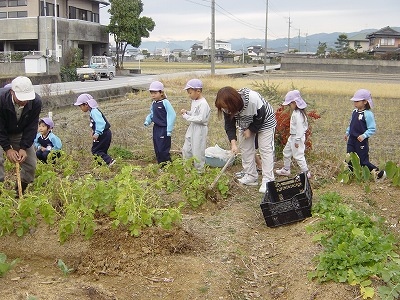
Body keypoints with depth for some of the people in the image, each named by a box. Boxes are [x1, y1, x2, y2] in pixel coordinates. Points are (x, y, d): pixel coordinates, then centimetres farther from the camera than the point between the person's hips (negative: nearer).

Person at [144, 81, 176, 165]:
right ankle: (161, 165, 25)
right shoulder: (153, 104, 7)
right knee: (157, 149, 13)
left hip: (164, 129, -8)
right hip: (156, 128, 8)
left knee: (163, 149, -6)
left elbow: (172, 115, -17)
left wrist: (169, 129, -17)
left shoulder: (165, 102, -15)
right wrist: (147, 121, -1)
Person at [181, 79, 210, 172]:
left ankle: (199, 170, 16)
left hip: (200, 130, -9)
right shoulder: (194, 101, 8)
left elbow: (200, 119, -27)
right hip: (192, 129, 9)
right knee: (186, 150, 15)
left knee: (197, 152, 1)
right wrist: (187, 112, 1)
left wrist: (187, 117, -21)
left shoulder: (203, 104, -20)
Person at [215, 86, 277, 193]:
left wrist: (250, 130, -20)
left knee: (265, 149, -8)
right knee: (245, 149, 5)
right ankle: (251, 177, 15)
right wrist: (233, 143, -30)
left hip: (264, 122, -6)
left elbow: (260, 117, -28)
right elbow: (229, 125, -19)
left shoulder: (253, 99, -41)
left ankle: (268, 180, -6)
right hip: (246, 124, 6)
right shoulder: (227, 108, -24)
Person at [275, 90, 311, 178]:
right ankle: (286, 169, 32)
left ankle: (306, 172, 4)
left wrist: (297, 140, -23)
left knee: (298, 155, -5)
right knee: (286, 152, 20)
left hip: (297, 137, -11)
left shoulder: (297, 114, -24)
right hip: (292, 137, 11)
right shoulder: (295, 112, 8)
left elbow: (299, 128, -25)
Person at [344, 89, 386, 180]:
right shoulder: (354, 112, 7)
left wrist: (364, 135, -27)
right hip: (351, 140, 7)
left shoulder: (368, 114, -16)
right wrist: (347, 132, 14)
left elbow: (372, 129, -16)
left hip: (361, 142, -7)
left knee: (363, 161, 1)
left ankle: (379, 173, 19)